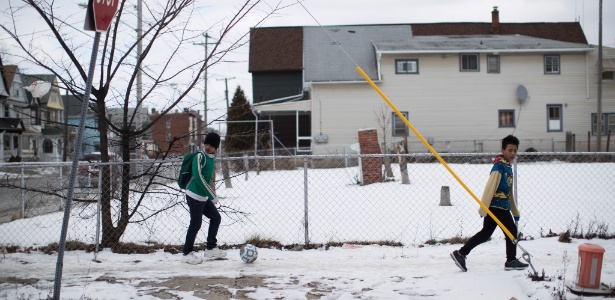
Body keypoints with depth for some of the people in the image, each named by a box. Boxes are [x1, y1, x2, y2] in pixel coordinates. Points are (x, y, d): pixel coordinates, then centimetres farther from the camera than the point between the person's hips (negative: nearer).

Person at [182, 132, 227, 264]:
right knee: (196, 224, -5)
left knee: (216, 217, 14)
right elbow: (198, 177, -23)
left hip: (204, 196, 9)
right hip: (194, 195, -9)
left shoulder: (212, 158, 11)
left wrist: (210, 194, 18)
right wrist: (212, 195, -22)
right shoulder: (200, 157, -15)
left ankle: (211, 248, 25)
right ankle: (187, 254, 6)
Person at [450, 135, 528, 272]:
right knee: (512, 231, 2)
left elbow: (509, 192, 23)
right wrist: (483, 209, -23)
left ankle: (461, 254, 12)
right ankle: (511, 261, 17)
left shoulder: (508, 168, 16)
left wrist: (515, 212, 24)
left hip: (502, 207, 9)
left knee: (485, 233, 10)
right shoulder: (499, 167, -15)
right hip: (496, 207, -9)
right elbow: (489, 188, -20)